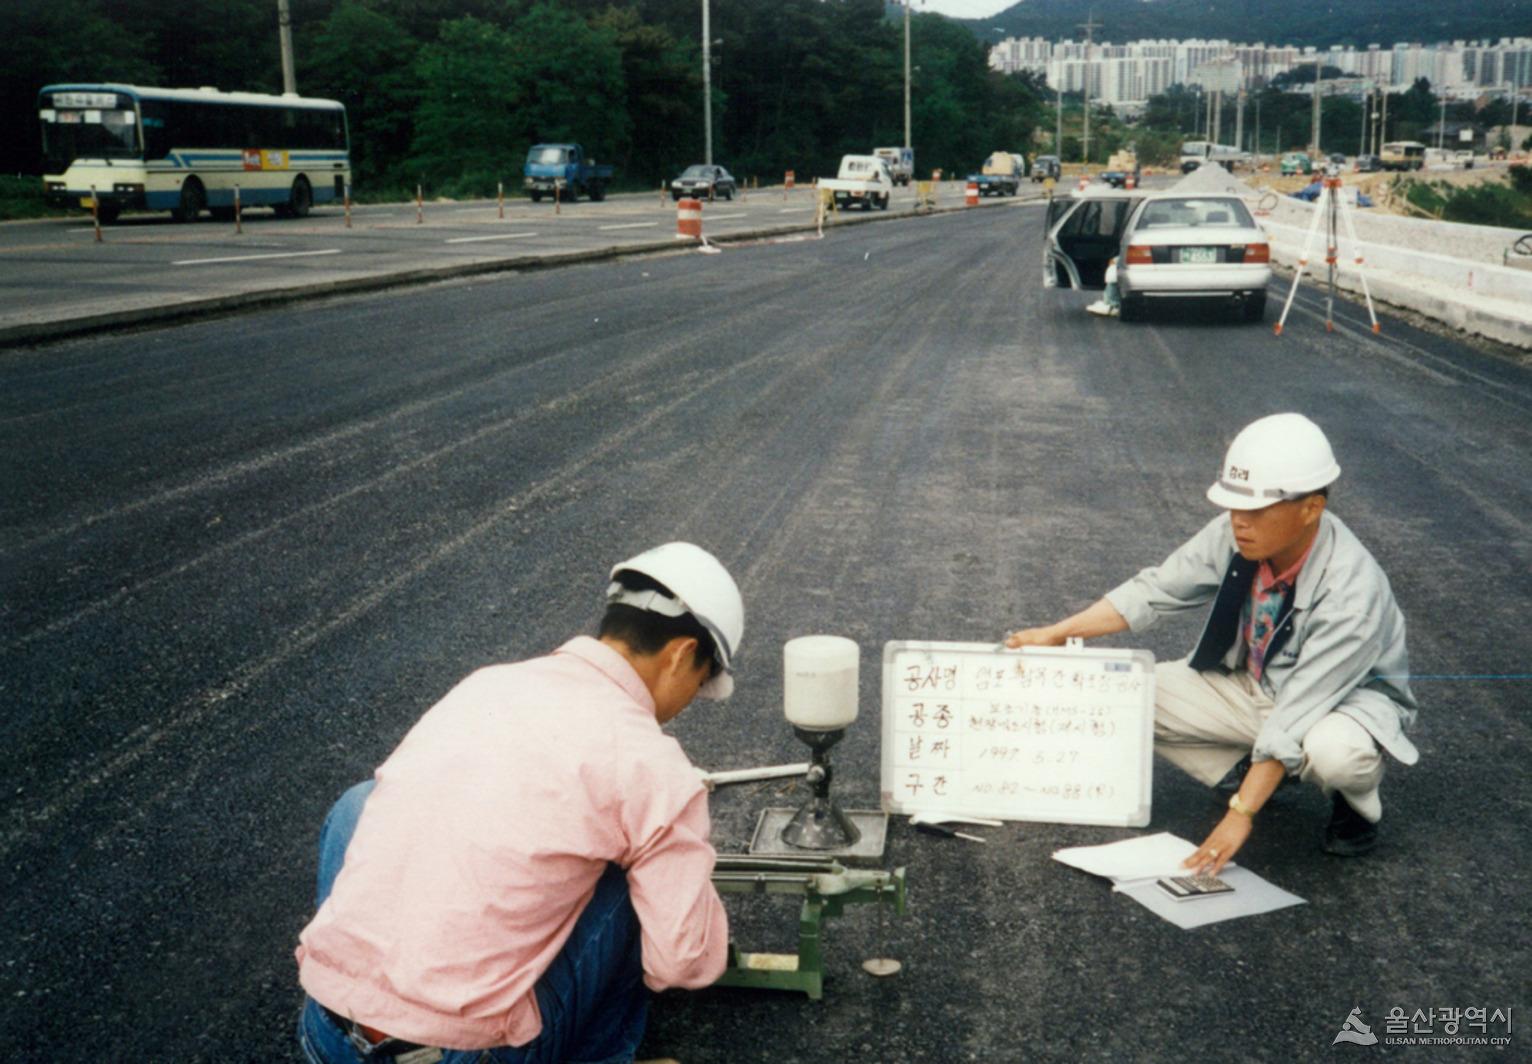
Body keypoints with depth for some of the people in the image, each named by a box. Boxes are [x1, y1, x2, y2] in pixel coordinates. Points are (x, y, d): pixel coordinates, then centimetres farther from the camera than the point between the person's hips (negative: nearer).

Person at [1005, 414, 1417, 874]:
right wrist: (1056, 634, -12)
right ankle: (1251, 770, 7)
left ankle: (1356, 802, -2)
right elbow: (1155, 590, -6)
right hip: (1254, 684, 6)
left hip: (1346, 698, -5)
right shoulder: (1234, 537, -18)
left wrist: (1241, 813, -37)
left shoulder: (1351, 589, -34)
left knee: (1333, 750, -41)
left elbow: (1294, 718, -36)